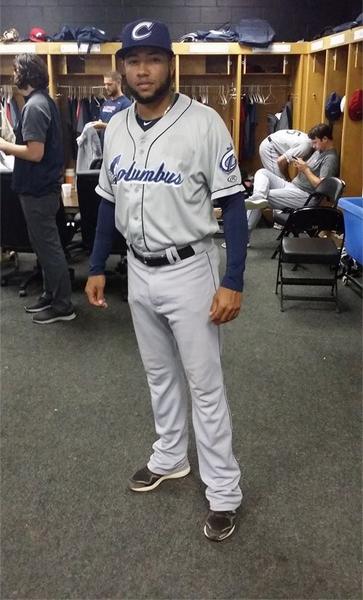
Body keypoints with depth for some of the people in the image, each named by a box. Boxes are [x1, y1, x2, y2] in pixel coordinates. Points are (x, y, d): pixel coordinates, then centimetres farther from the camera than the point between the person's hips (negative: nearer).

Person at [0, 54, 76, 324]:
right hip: (45, 185, 10)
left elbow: (35, 152, -25)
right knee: (46, 244, 17)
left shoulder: (34, 106, -19)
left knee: (48, 246, -1)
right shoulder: (45, 100, 11)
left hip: (38, 189, -10)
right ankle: (51, 294, 28)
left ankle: (63, 305, 8)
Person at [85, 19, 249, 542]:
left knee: (206, 385, 3)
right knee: (160, 375, 20)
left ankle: (224, 492, 18)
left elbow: (232, 204, -13)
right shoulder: (116, 128, 5)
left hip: (189, 271, -6)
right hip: (139, 272, 6)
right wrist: (97, 268, 12)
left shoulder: (204, 123, -14)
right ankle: (170, 457, 40)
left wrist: (233, 282, -18)